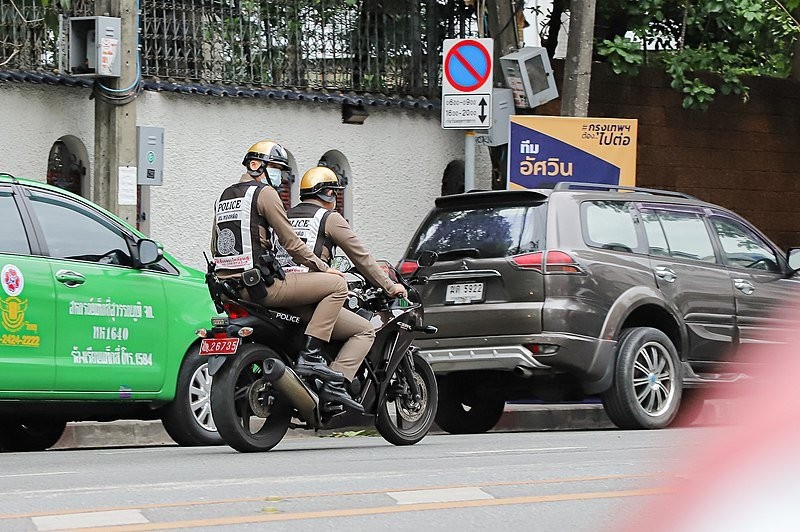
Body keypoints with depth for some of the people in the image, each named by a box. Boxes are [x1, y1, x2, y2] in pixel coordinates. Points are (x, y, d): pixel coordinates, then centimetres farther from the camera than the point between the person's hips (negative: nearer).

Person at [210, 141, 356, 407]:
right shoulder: (264, 193, -7)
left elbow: (215, 247, 24)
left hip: (228, 285, 9)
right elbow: (291, 243, -9)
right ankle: (309, 354, -15)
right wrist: (324, 268, 1)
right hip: (261, 283, -9)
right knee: (337, 284, -7)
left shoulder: (225, 195, 19)